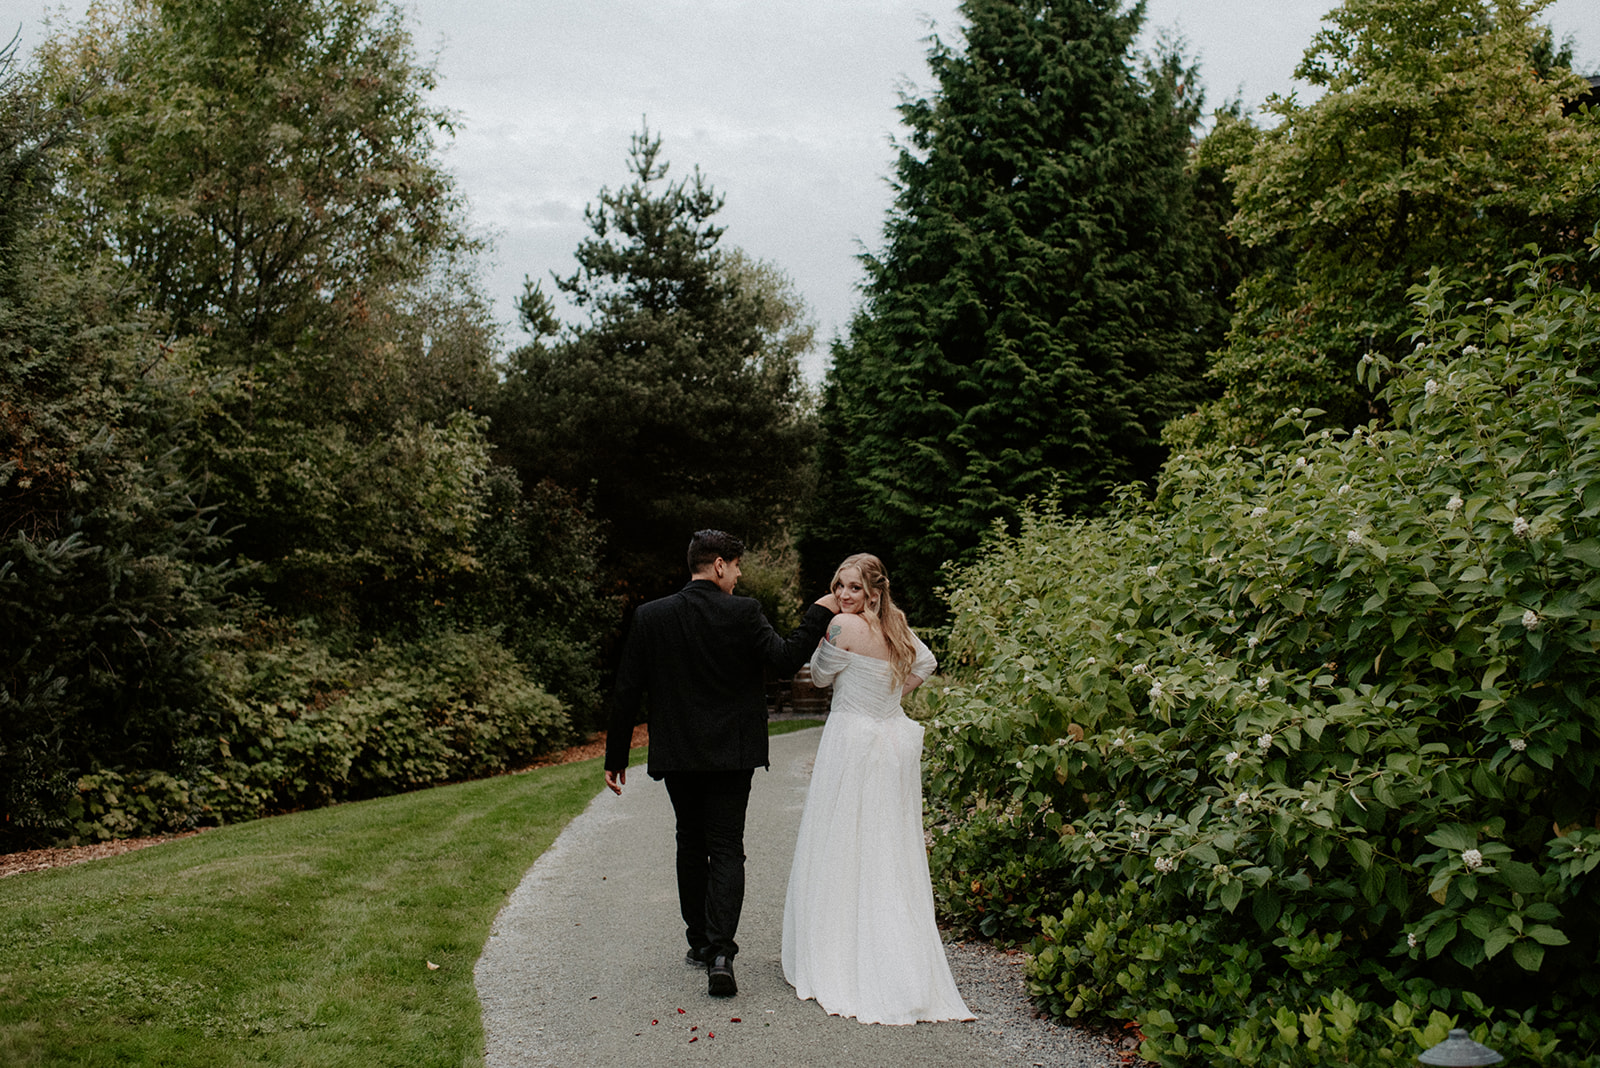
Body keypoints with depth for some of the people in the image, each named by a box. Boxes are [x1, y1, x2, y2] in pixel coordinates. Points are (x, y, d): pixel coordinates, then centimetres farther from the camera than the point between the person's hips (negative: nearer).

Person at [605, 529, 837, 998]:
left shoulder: (650, 616, -1)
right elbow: (787, 659, -16)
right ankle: (720, 952, -12)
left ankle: (700, 942, 28)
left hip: (676, 754, 3)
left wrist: (616, 756, 6)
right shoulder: (743, 613, -10)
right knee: (726, 850, 1)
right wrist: (818, 614, -2)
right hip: (731, 753, -3)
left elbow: (626, 691, -1)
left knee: (691, 846, 18)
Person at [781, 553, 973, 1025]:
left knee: (839, 852, 2)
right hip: (895, 742, 7)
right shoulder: (895, 623, 7)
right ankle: (903, 965, 16)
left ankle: (836, 964, 6)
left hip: (853, 742, -7)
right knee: (891, 855, 11)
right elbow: (924, 663, 23)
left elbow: (820, 676, -3)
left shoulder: (845, 625, -15)